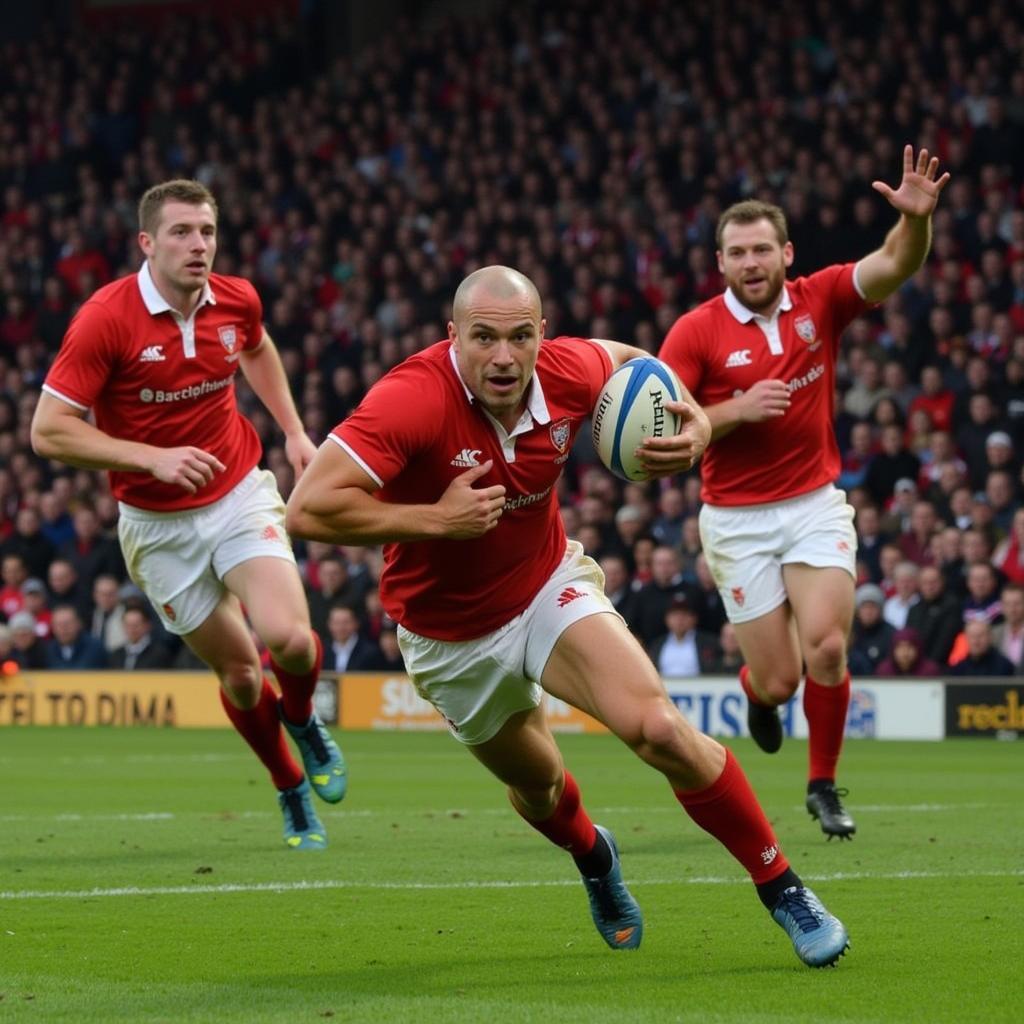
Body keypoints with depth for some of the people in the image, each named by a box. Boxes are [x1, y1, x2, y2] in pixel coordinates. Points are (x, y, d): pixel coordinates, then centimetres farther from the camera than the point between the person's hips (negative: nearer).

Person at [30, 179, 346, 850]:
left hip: (240, 493, 2)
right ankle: (292, 791, 28)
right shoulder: (105, 319, -20)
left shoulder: (237, 301, -6)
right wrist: (154, 457, -27)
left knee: (287, 638, -20)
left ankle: (303, 719, 16)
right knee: (239, 671, 1)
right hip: (158, 523, -2)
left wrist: (293, 430, 13)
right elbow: (49, 430, -20)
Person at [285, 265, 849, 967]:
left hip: (550, 588, 1)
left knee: (660, 728, -21)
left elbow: (628, 359, 8)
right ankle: (593, 857, 58)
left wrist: (695, 420, -12)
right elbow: (309, 508, -38)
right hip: (452, 638, -1)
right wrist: (435, 520, -37)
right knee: (538, 785, 20)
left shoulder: (569, 372, -18)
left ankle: (781, 886, -6)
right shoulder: (413, 399, -33)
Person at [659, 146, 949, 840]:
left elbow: (896, 265, -15)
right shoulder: (696, 332, -8)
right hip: (738, 518, -1)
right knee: (779, 679, -2)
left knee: (826, 646, -16)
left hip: (816, 504, 1)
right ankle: (756, 688, 38)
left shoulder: (820, 301, -2)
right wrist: (736, 411, -23)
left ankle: (823, 785, 5)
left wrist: (916, 217, -36)